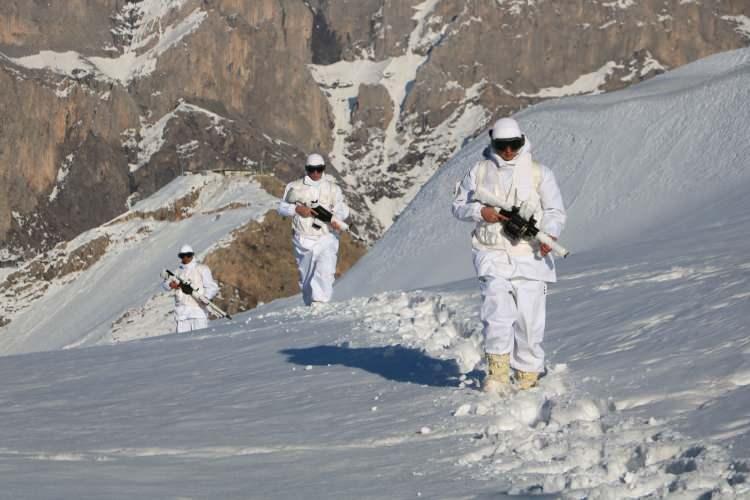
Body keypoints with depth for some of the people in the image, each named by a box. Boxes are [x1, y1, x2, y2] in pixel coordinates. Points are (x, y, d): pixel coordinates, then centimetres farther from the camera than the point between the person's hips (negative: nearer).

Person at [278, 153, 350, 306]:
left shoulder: (333, 188, 8)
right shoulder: (295, 187, 7)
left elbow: (343, 209, 1)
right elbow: (282, 207, 7)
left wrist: (336, 218, -22)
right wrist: (297, 209, -12)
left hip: (326, 238, -1)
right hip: (303, 239, 1)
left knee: (325, 272, -22)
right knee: (306, 276, 8)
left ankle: (319, 302, -31)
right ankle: (309, 305, 21)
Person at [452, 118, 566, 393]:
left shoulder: (539, 173, 6)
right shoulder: (480, 171, 9)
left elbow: (555, 210, 4)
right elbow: (459, 205, 14)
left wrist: (549, 234, -16)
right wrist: (480, 212, -7)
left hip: (529, 256, 0)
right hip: (492, 256, 0)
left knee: (529, 320, 1)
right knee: (497, 311, -19)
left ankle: (528, 376, 15)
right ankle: (497, 372, -14)